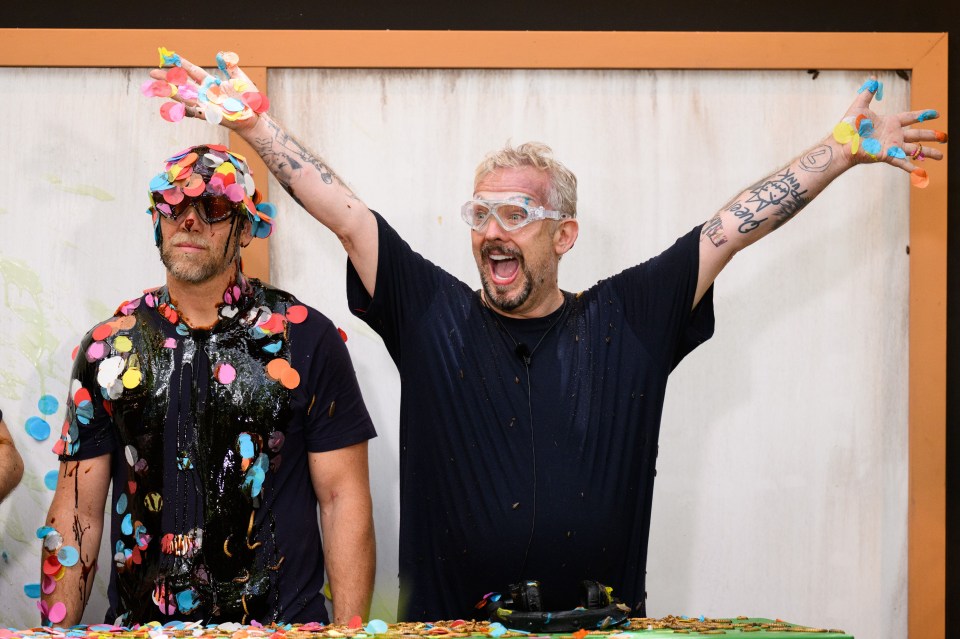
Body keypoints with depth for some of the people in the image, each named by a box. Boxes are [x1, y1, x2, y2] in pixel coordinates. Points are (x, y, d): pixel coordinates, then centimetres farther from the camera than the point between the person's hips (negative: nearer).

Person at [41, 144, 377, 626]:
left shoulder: (306, 339, -4)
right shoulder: (108, 346, 3)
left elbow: (343, 499, -5)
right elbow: (76, 511, 4)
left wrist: (350, 632, -12)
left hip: (281, 622, -2)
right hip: (139, 622, 2)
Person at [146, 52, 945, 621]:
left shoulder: (627, 322, 4)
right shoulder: (432, 315, 4)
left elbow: (735, 226, 5)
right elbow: (345, 214, 2)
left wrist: (845, 149, 5)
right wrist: (254, 123, -2)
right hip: (446, 620, 0)